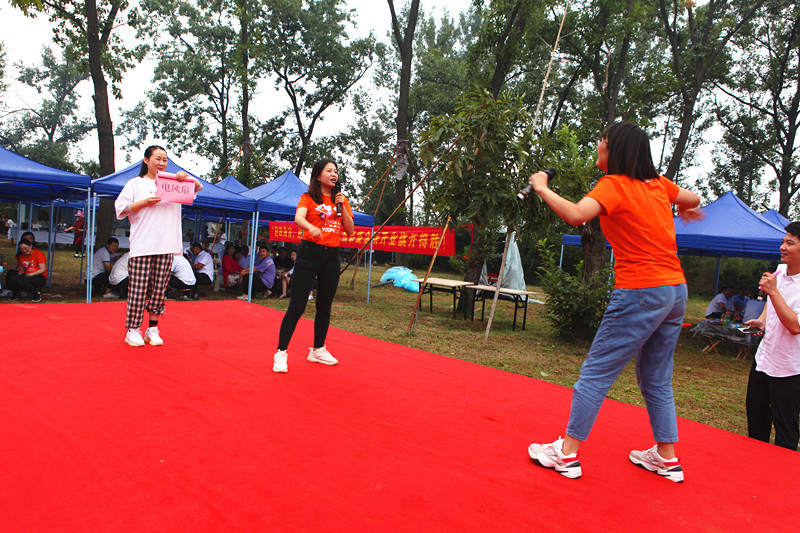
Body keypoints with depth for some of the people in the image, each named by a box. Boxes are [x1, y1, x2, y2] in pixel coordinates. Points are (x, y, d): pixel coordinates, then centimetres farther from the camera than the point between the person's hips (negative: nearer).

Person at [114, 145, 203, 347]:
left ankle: (152, 329, 15)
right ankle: (133, 330, 6)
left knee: (159, 289, 5)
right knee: (138, 288, -4)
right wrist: (144, 203, -9)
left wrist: (186, 177, -4)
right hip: (142, 246, -3)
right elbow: (120, 207, 5)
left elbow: (198, 187, 16)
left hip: (166, 246, 3)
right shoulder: (135, 183, 11)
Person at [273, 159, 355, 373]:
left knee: (325, 306, 12)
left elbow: (350, 231, 9)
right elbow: (298, 218, -20)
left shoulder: (341, 200, 14)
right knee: (297, 306, -8)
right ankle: (281, 352, 0)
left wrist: (342, 207, -3)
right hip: (310, 253, -5)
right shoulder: (308, 197, 1)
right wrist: (312, 227, -41)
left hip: (332, 255, 5)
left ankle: (318, 350, 27)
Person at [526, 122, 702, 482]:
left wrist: (542, 188, -13)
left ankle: (567, 453, 6)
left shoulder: (614, 185, -10)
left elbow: (576, 215, -27)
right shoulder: (658, 184, 11)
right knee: (656, 380, 19)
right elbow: (693, 199, 29)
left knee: (595, 374, 0)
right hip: (676, 290, 8)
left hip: (640, 293, -8)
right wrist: (684, 210, 52)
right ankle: (667, 458, 27)